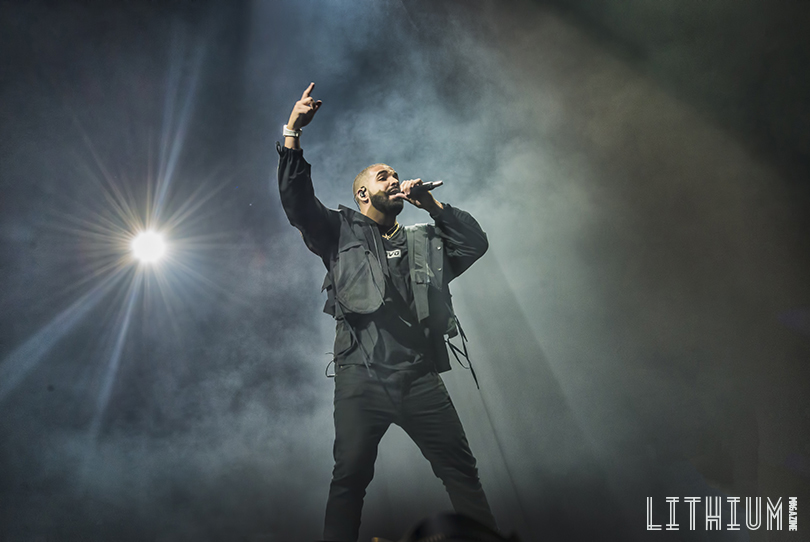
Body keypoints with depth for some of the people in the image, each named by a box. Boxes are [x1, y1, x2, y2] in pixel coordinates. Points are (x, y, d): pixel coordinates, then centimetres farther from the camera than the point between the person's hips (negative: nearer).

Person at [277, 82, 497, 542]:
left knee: (462, 470, 2)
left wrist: (431, 203, 6)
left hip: (421, 380, 3)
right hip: (362, 379, -2)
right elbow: (297, 200, 1)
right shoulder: (342, 232, 13)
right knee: (350, 477, -1)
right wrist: (293, 133, -9)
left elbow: (475, 243, 12)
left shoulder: (423, 242, 22)